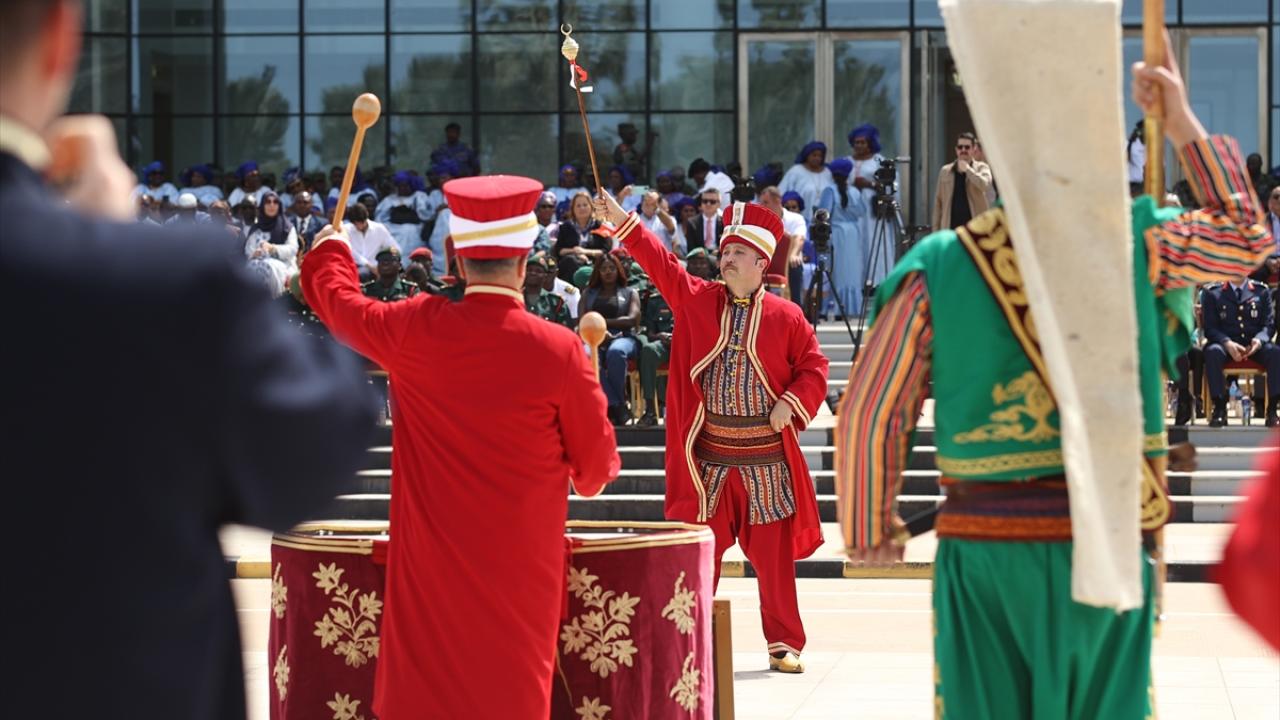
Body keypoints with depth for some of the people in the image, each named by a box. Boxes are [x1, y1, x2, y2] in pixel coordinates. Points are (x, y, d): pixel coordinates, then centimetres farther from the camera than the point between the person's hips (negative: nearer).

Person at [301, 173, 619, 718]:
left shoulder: (415, 331, -6)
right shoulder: (558, 349, -13)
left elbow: (339, 301, 14)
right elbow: (596, 460, -3)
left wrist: (330, 249, 36)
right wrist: (589, 477, 22)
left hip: (431, 553, 2)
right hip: (520, 560, -2)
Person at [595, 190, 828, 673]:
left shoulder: (785, 316, 1)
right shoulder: (697, 299, 5)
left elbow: (813, 367, 4)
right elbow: (659, 263, -1)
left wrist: (791, 404, -11)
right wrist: (622, 221, -9)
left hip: (766, 456, -1)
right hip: (708, 454, 1)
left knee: (773, 553, 3)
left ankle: (783, 643, 13)